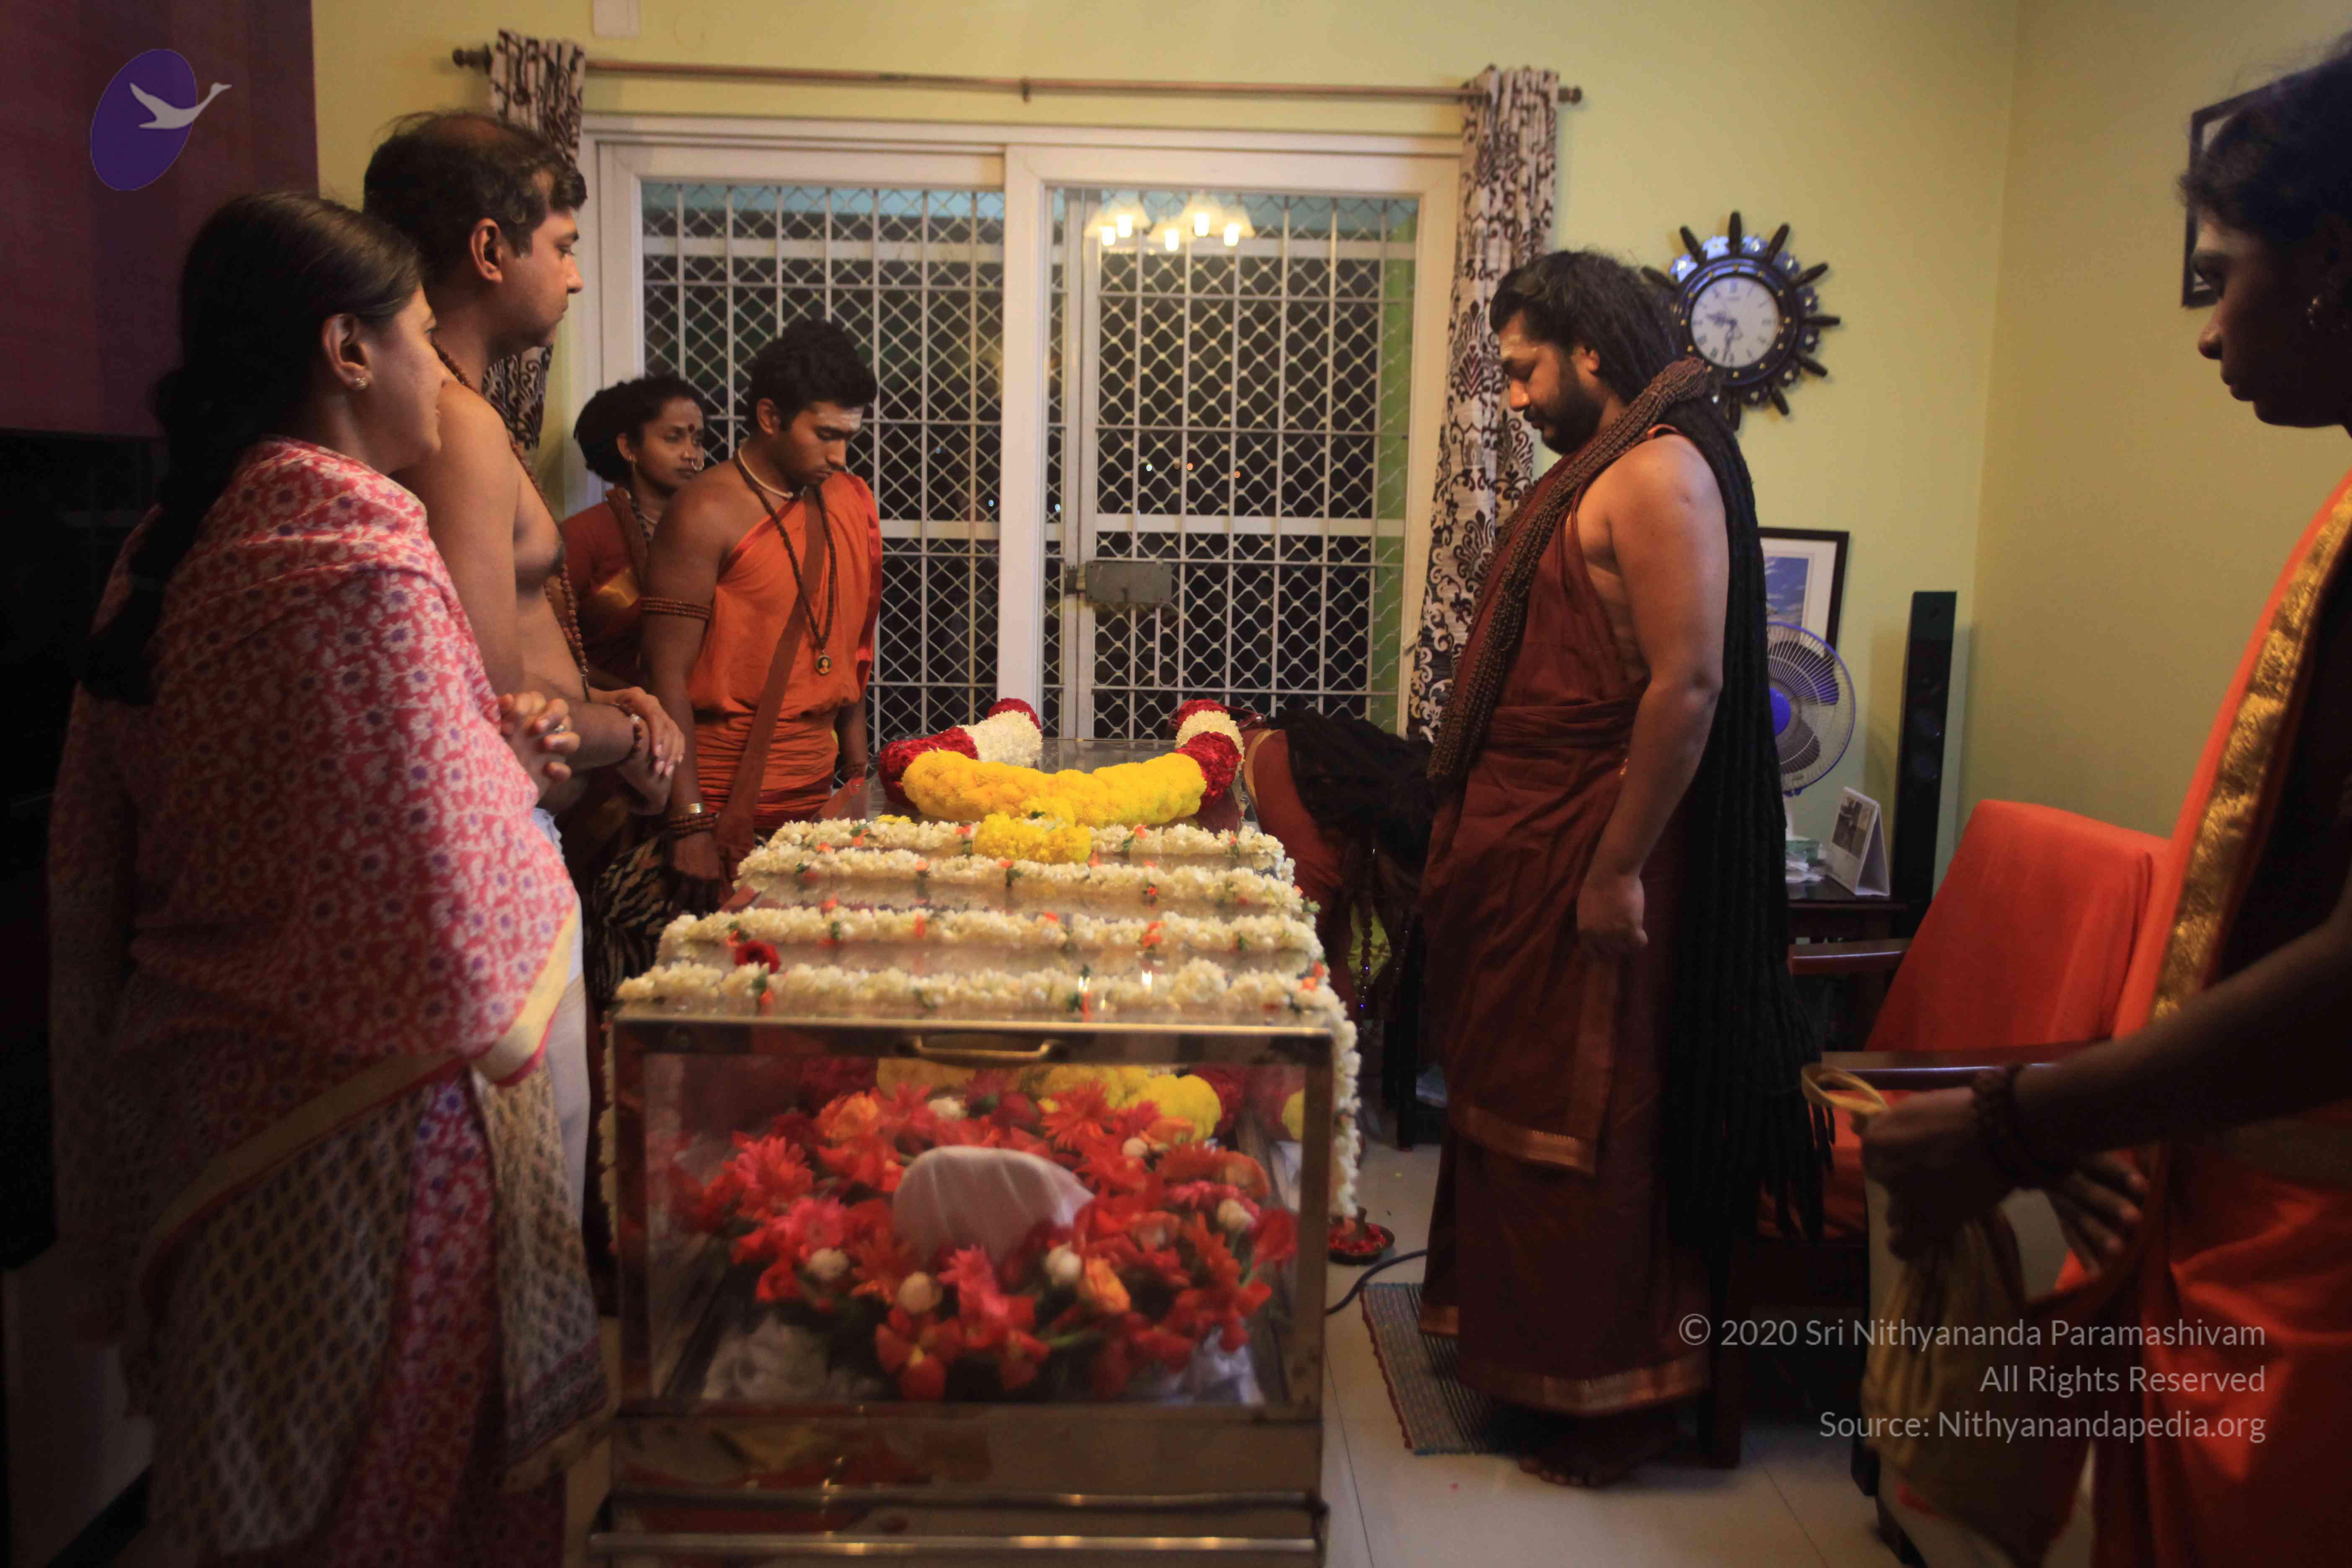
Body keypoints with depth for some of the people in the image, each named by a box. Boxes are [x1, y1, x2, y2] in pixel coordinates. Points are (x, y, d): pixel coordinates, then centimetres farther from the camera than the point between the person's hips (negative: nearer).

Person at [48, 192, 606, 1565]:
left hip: (203, 1093, 9)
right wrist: (516, 774, -5)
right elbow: (444, 933, -25)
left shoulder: (165, 558, 6)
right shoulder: (370, 569, -22)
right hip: (367, 1108, -8)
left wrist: (489, 736, 8)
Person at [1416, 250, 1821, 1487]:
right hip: (1530, 845, 10)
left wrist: (1616, 869, -23)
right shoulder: (1597, 468, 16)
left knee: (1585, 1128, 0)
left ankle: (1618, 1393, 16)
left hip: (1594, 861, -10)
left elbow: (1688, 685, -23)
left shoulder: (1660, 470, -15)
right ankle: (1520, 1340, 32)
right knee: (1514, 1098, 16)